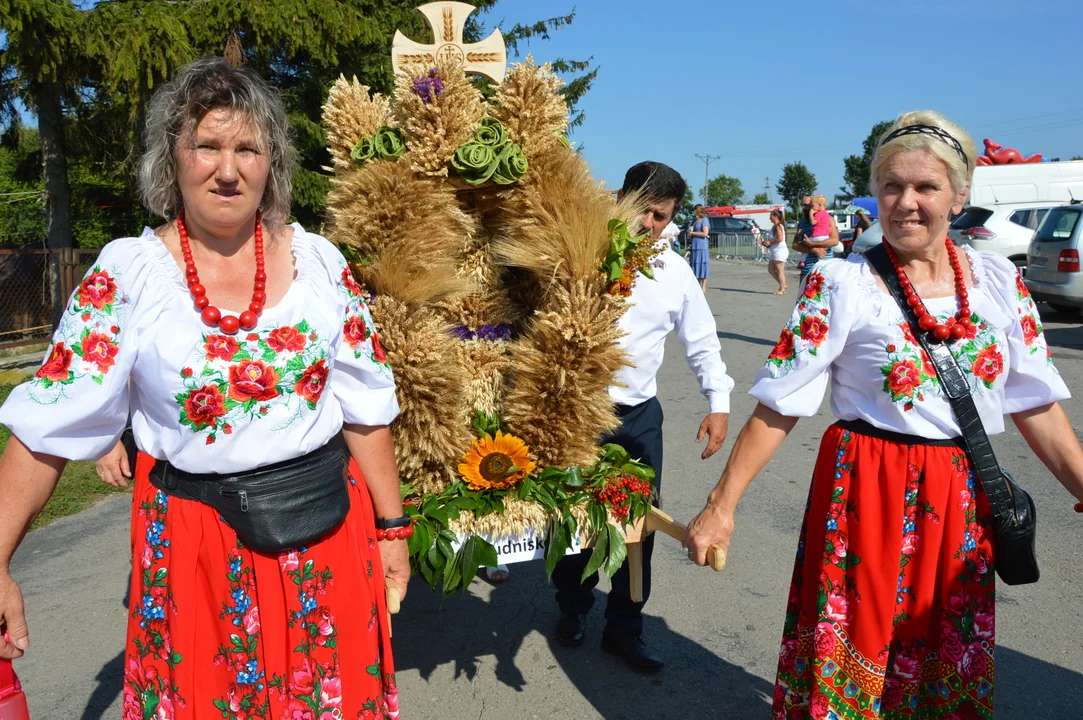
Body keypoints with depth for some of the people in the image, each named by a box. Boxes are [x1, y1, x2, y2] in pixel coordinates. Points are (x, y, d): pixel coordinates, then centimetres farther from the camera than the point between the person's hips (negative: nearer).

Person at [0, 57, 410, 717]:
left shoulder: (319, 262, -3)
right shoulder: (127, 274, -7)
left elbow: (364, 405, 1)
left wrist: (391, 527, 3)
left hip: (326, 524, 2)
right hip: (191, 536, -1)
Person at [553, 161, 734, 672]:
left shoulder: (676, 272, 2)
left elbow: (702, 342, 10)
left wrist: (719, 403, 2)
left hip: (639, 417, 2)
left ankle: (624, 630, 26)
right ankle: (572, 610, 38)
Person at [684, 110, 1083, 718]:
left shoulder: (999, 280, 3)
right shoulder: (841, 284, -9)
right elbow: (778, 405, -10)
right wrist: (722, 506, -12)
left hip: (963, 505, 4)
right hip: (867, 498, -4)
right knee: (851, 663, 8)